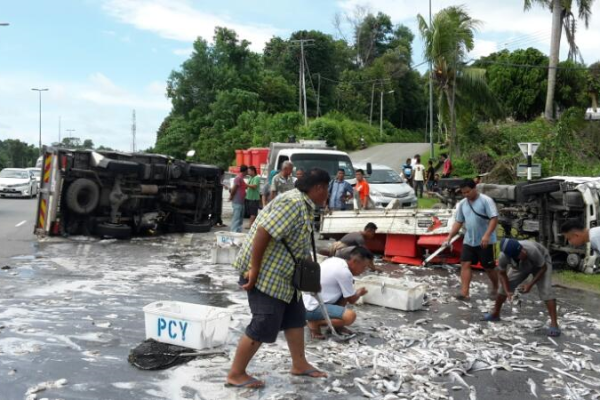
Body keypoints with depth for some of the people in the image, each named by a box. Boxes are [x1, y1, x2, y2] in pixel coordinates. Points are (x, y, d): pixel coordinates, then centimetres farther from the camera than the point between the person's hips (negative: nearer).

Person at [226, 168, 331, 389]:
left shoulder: (304, 205, 12)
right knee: (264, 325, -4)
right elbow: (263, 232, -28)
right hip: (264, 273, -10)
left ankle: (299, 364, 31)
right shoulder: (293, 203, -22)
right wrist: (253, 269, -26)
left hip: (281, 273, 11)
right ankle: (235, 374, 9)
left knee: (295, 317, 17)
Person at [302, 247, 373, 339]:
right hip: (311, 308, -10)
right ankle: (315, 323, -6)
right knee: (350, 316, -22)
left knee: (345, 292, 15)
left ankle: (336, 325, 17)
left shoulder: (335, 260, 7)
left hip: (306, 301, 10)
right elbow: (352, 300, -5)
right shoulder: (344, 273, -18)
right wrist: (360, 293, 16)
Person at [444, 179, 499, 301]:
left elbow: (494, 218, -18)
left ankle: (495, 289, 30)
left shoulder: (486, 200, -13)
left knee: (488, 267, 6)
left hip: (485, 242, -5)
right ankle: (464, 293, -9)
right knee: (465, 264, -6)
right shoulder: (462, 204, 6)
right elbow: (458, 222, 12)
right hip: (468, 241, 5)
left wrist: (487, 235, -29)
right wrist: (449, 237, 3)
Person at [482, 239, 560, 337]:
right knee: (504, 287, 4)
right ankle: (495, 314, 25)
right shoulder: (503, 257, -35)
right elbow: (502, 274, -14)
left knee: (546, 291, -21)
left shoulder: (532, 251, -44)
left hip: (541, 263, -3)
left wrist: (530, 284, -28)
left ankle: (554, 324, -17)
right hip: (520, 266, 3)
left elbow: (543, 268, -25)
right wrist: (507, 291, -24)